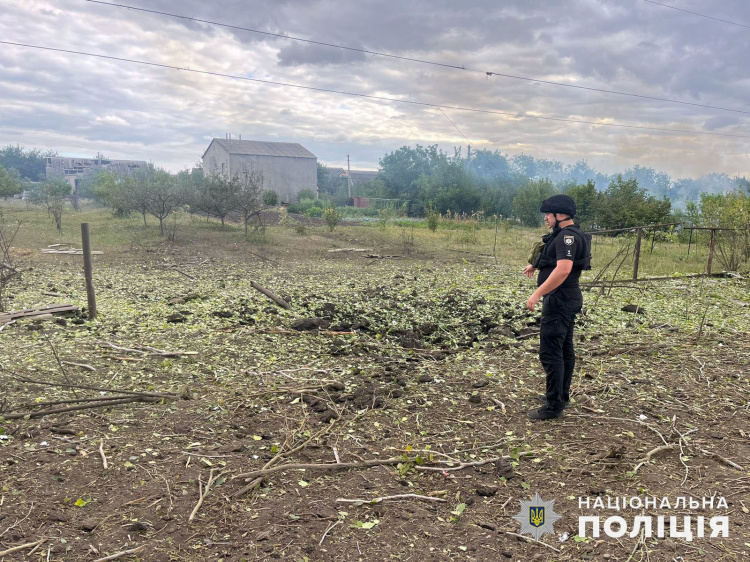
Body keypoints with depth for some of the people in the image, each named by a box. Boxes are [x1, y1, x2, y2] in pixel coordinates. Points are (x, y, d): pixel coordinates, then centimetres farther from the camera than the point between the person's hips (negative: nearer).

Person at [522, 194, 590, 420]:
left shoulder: (568, 236, -19)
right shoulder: (565, 235, 14)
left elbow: (563, 269, -32)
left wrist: (537, 294, -31)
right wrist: (536, 265, 33)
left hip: (560, 300, -11)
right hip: (566, 299, 11)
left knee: (550, 352, -9)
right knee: (564, 348, 17)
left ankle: (554, 406, -5)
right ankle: (561, 395, 29)